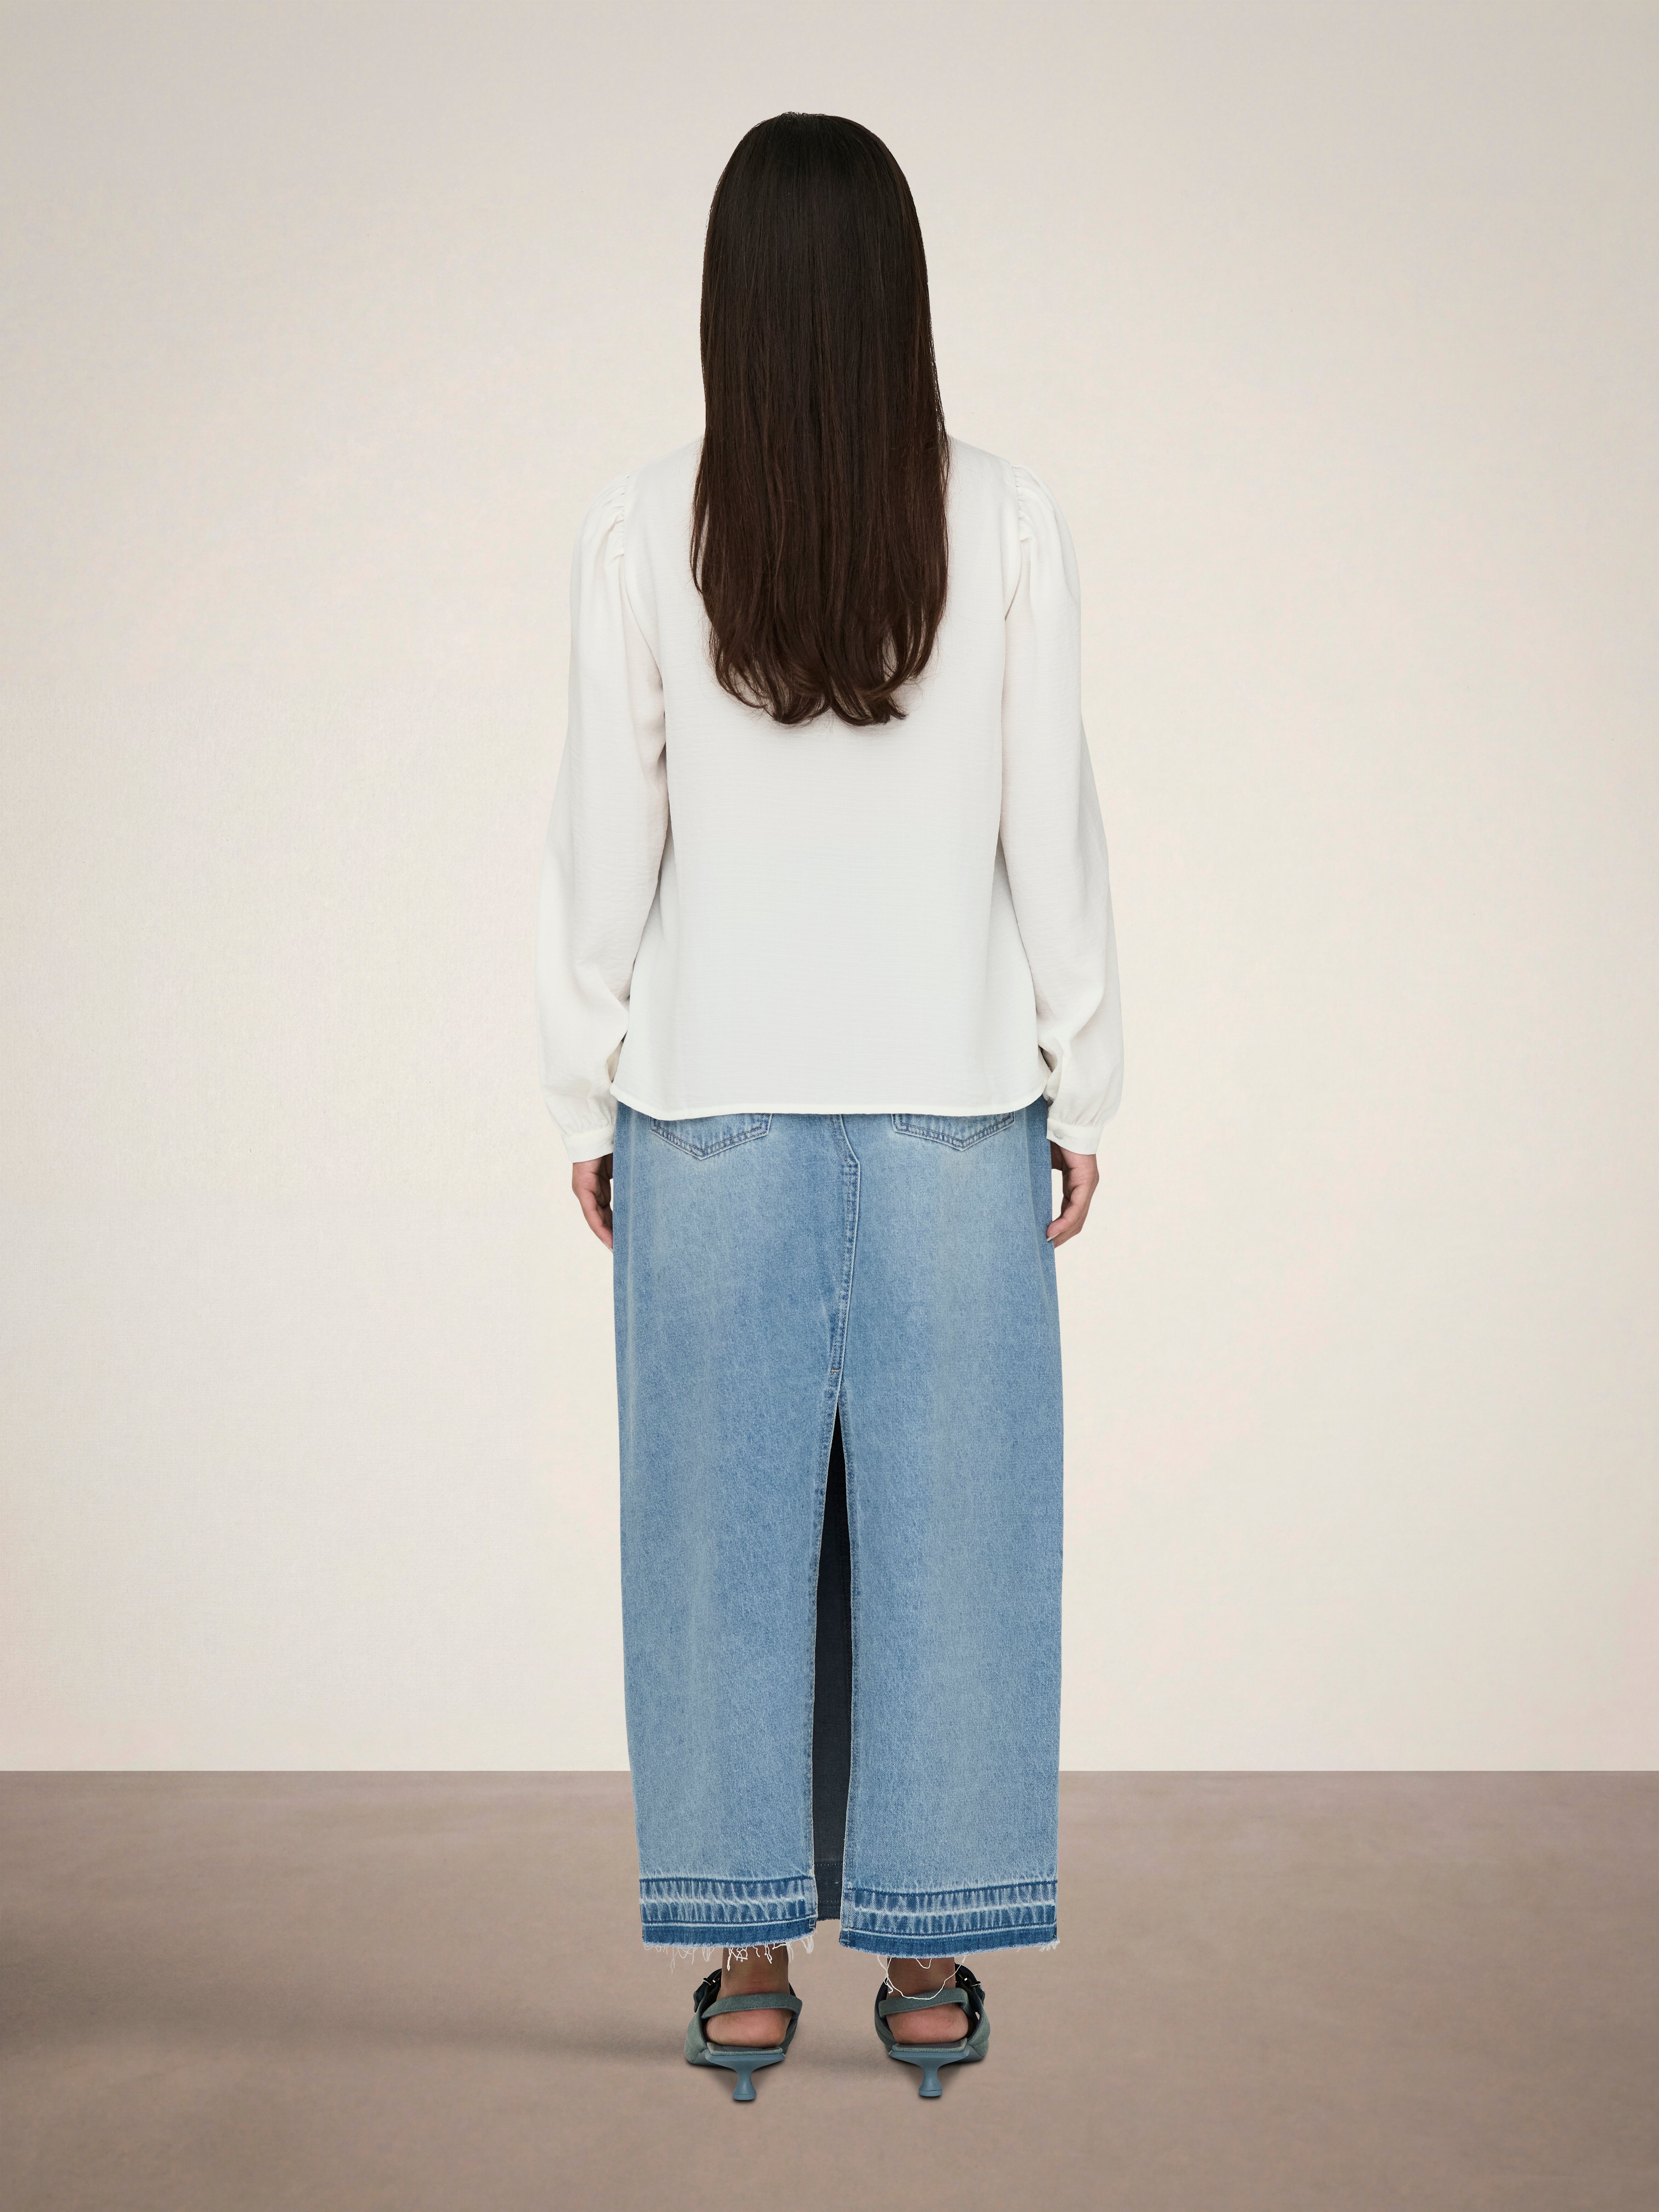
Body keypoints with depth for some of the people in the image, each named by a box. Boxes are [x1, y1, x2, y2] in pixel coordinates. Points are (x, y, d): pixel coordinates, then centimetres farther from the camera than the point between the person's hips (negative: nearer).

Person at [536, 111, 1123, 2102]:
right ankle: (930, 1961, 20)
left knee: (724, 1526, 10)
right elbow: (1054, 838, -3)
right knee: (946, 1525, 10)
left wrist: (586, 1098, 7)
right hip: (953, 1110, 0)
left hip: (710, 1112, 0)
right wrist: (1080, 1091, 7)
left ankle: (748, 1960, 20)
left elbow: (603, 842, -3)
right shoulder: (1006, 524, -6)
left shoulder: (645, 531, -6)